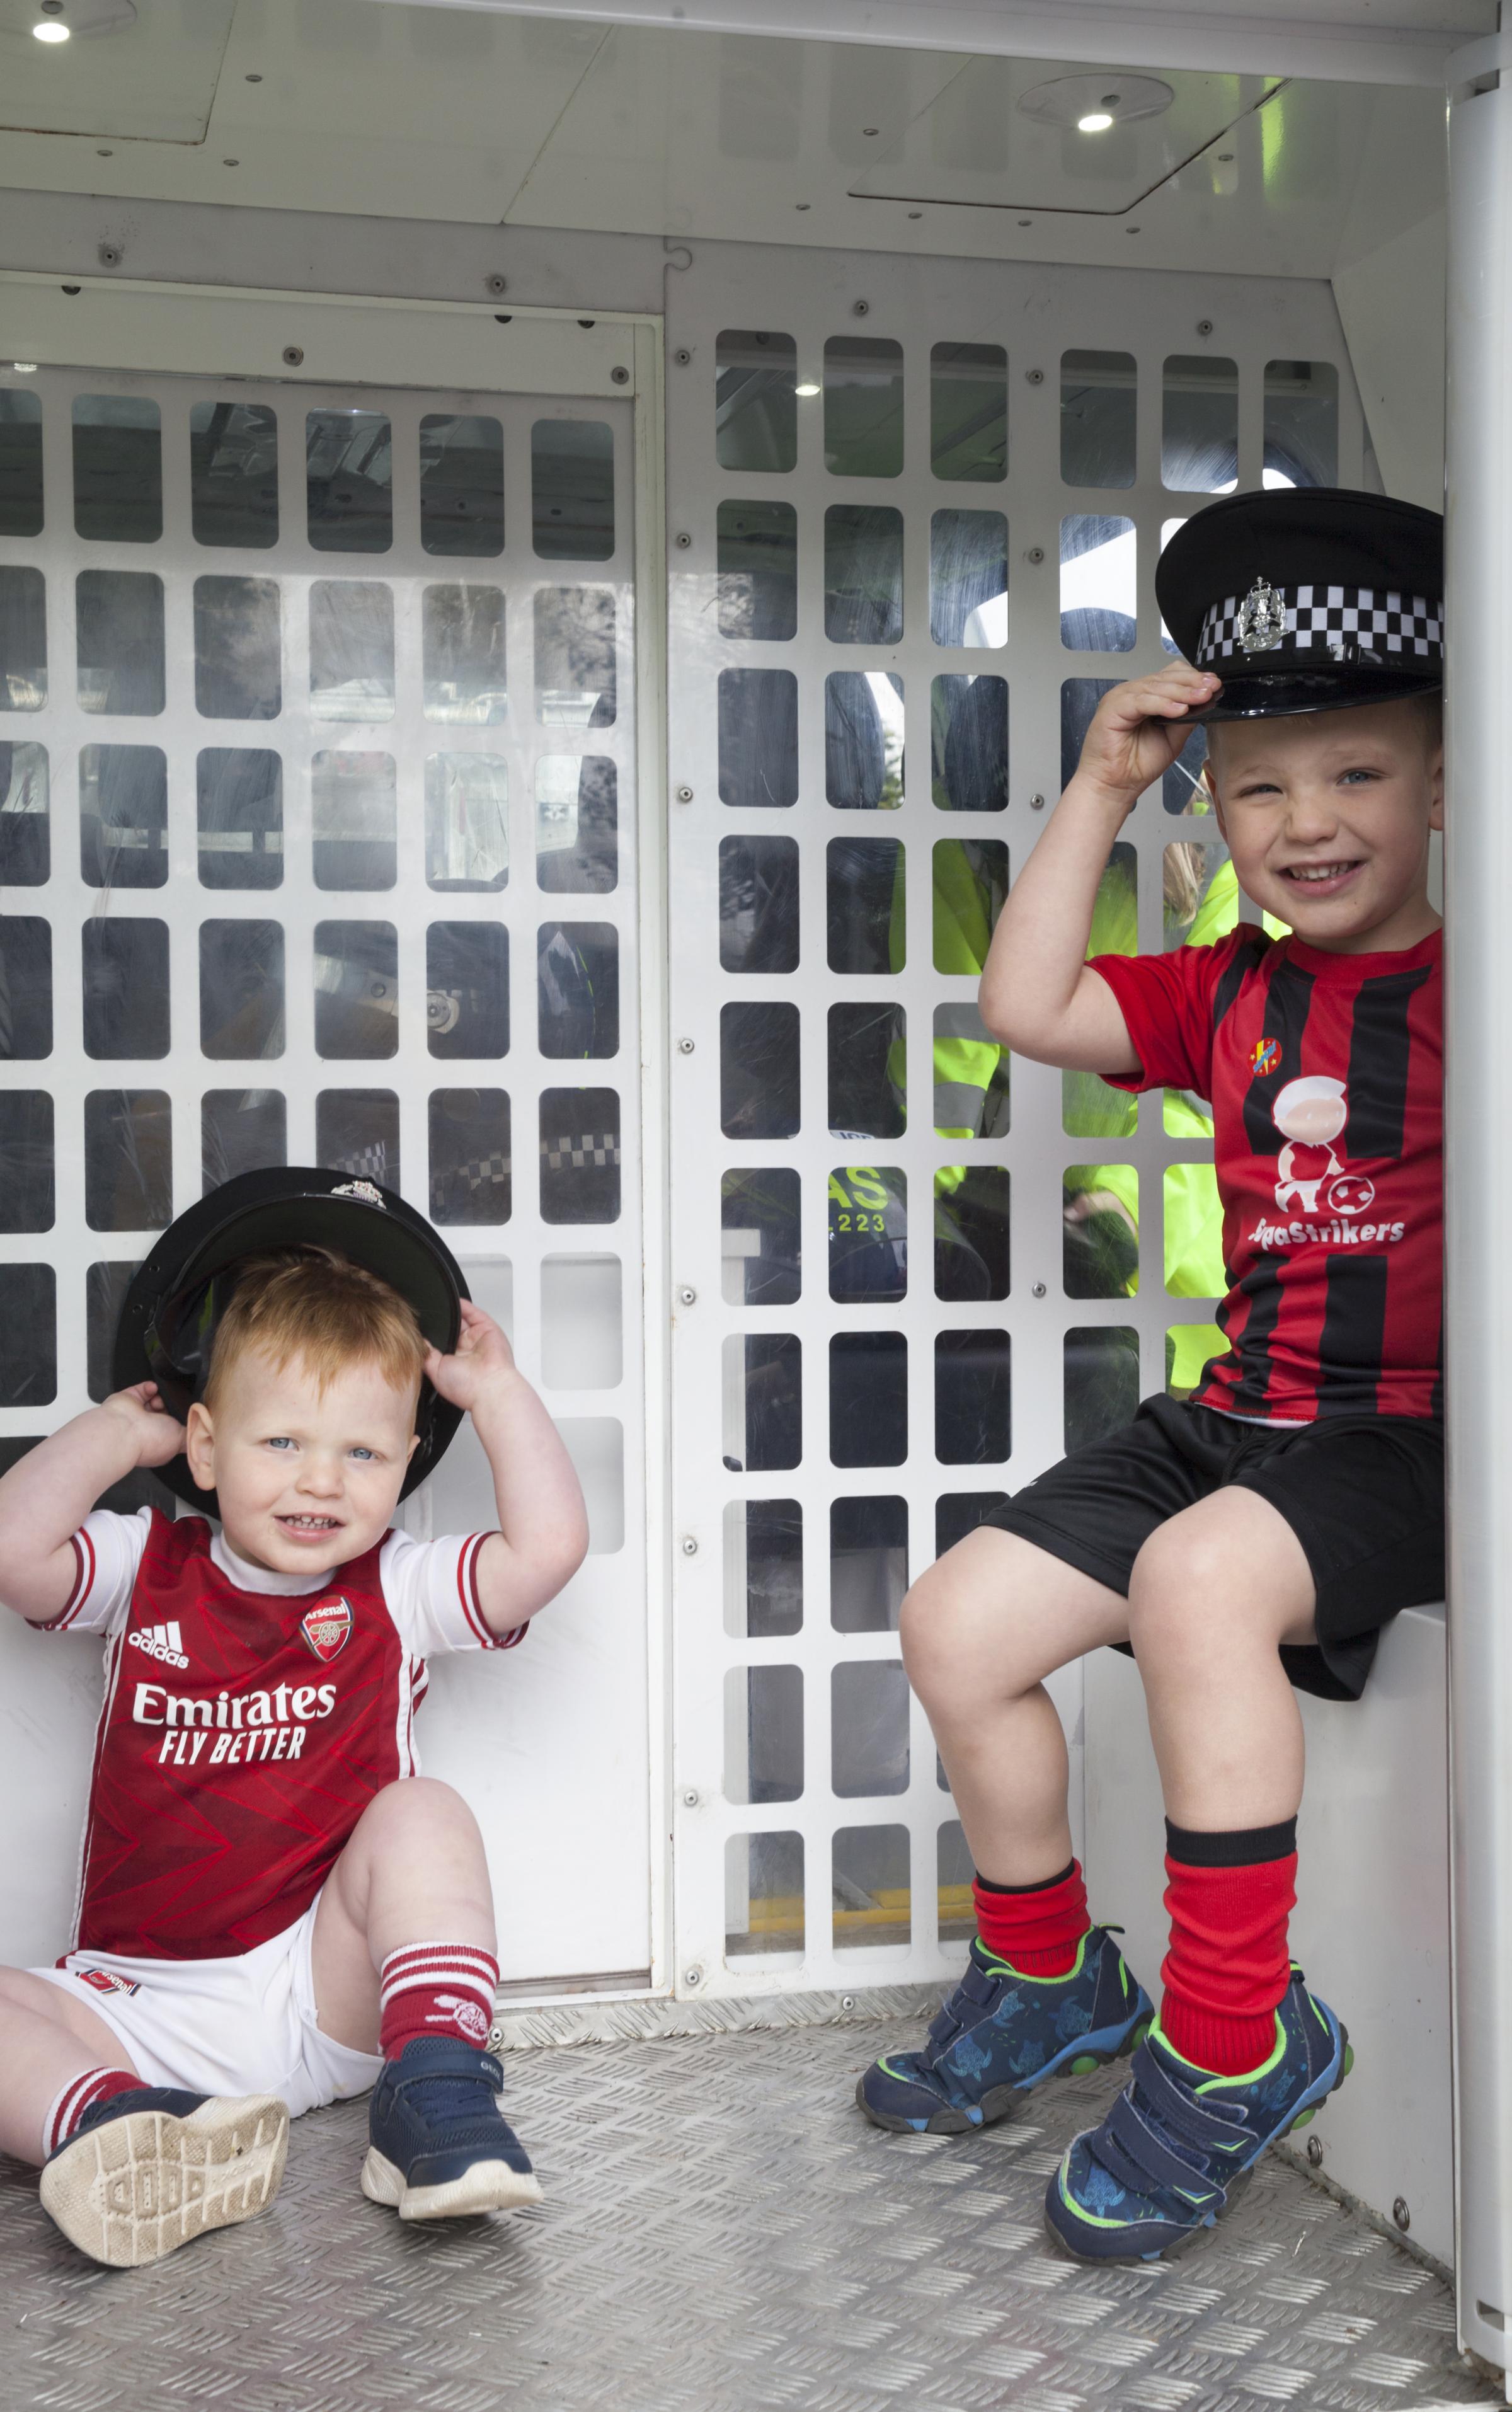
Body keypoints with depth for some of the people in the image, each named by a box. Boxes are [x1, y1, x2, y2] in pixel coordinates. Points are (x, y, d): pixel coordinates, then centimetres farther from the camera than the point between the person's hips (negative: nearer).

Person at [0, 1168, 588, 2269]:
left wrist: (499, 1392, -1)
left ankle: (438, 2091, -33)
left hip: (332, 1997, -1)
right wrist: (118, 1430, 0)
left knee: (423, 1813, -25)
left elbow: (548, 1546, -11)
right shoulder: (149, 1571, 6)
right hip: (143, 2006, 1)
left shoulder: (397, 1589, 4)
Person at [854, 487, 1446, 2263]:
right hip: (1238, 1415, 7)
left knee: (1198, 1579, -35)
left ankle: (1232, 2045, -18)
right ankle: (1046, 1979, 23)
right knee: (960, 1620, -2)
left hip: (1411, 1441, -6)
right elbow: (1024, 1007, 4)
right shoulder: (1228, 994, 12)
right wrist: (1100, 788, 4)